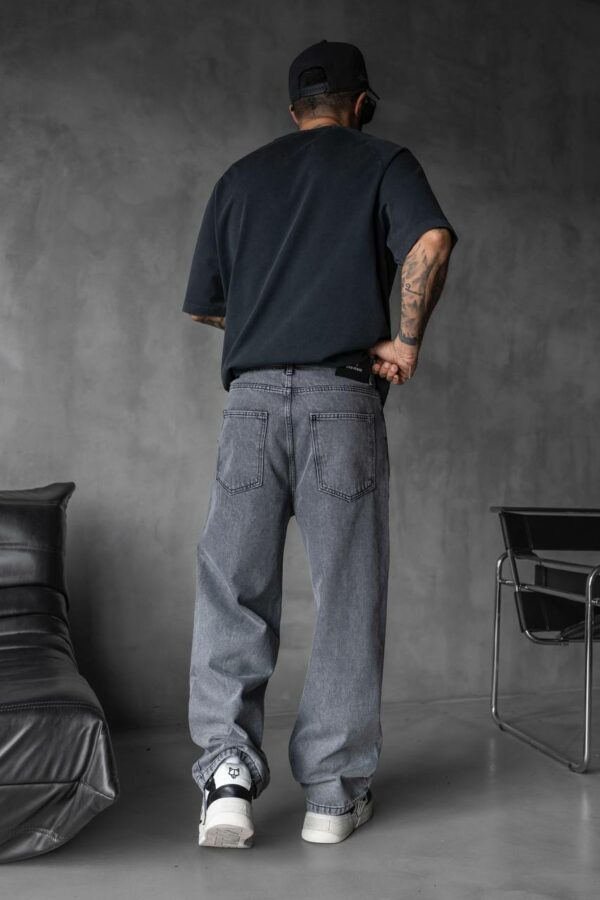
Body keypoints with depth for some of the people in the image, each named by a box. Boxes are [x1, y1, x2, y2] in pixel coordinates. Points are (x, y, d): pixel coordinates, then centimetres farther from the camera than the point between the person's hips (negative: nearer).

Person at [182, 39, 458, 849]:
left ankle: (228, 774, -4)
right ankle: (333, 794, 12)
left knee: (233, 591, 6)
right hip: (342, 396, -2)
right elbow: (431, 240, -12)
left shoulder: (241, 176, 19)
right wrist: (406, 339, -4)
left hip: (252, 396, 2)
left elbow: (202, 305, 21)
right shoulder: (384, 163, 11)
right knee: (347, 597, 5)